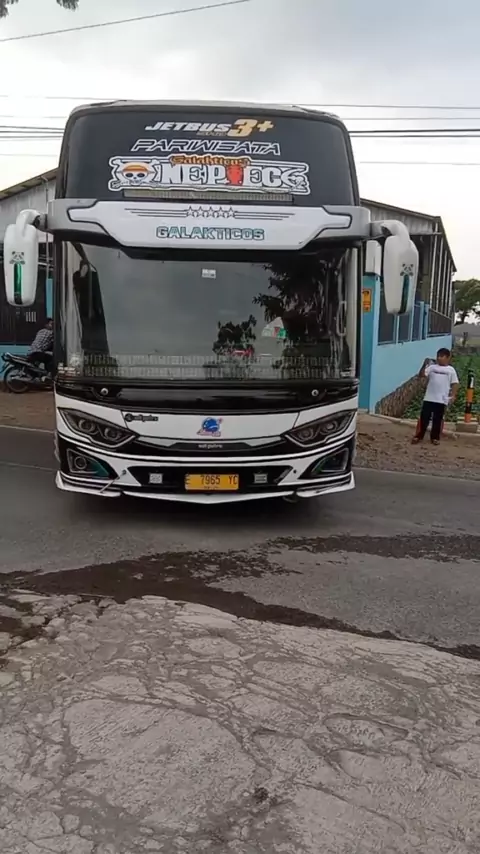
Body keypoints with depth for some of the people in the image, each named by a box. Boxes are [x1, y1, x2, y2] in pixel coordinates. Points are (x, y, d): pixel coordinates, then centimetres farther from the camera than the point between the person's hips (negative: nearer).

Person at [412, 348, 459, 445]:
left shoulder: (451, 370, 2)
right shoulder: (432, 367, 4)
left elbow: (455, 383, 2)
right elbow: (421, 375, -5)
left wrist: (453, 395, -9)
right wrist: (424, 365, -19)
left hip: (442, 400, -1)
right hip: (429, 398, 1)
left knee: (438, 420, 8)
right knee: (424, 417, 3)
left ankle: (435, 438, 20)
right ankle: (418, 436, 11)